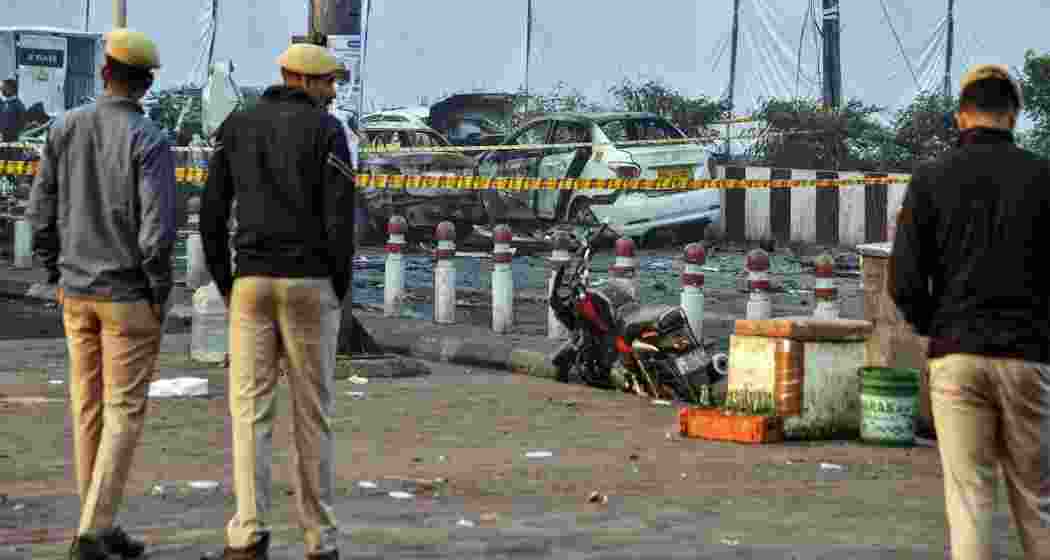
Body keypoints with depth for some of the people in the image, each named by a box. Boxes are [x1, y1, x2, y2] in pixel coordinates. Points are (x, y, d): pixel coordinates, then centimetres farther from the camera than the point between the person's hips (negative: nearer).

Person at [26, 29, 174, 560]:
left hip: (77, 292, 6)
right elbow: (158, 228, -23)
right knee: (124, 413, 0)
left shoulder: (65, 128, 0)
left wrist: (57, 277, 14)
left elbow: (41, 211, 3)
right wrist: (160, 296, -9)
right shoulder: (150, 140, -16)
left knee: (89, 409, 13)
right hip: (129, 296, -5)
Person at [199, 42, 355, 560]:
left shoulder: (235, 126, 8)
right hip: (309, 286, -2)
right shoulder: (328, 130, -4)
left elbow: (212, 214, 4)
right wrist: (339, 292, 2)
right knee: (311, 413, 7)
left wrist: (227, 288, 12)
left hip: (252, 283, 2)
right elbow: (340, 218, -11)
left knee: (250, 412, 4)